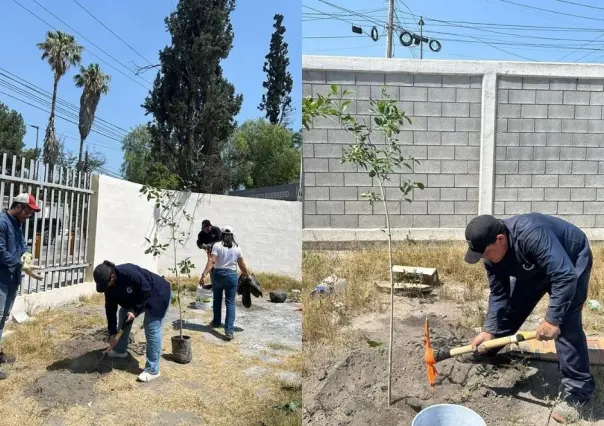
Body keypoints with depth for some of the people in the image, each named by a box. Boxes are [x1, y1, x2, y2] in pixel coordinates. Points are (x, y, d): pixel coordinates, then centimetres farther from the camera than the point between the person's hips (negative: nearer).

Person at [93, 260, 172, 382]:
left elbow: (146, 290, -28)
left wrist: (135, 310, -23)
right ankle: (120, 350, 35)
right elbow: (110, 309, -4)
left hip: (158, 295, -9)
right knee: (123, 314, 15)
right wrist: (113, 333, -4)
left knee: (152, 329, -13)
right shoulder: (109, 286, -10)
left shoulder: (129, 272, -36)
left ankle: (152, 370, -7)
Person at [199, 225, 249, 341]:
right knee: (230, 303, 0)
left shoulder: (217, 245, -4)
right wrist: (247, 275, 19)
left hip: (218, 274, 0)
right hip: (231, 275, 0)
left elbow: (211, 261, -15)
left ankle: (216, 322, 39)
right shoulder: (237, 248, 2)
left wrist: (203, 275, -18)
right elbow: (242, 265, 5)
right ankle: (229, 330, -10)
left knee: (217, 299, 22)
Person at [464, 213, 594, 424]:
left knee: (566, 323, -17)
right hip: (533, 267, 7)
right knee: (512, 306, 7)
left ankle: (577, 389, -5)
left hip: (572, 261, -6)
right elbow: (499, 294, -7)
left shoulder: (531, 234, -43)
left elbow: (565, 277, -43)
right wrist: (489, 331, -13)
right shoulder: (491, 254, -18)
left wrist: (552, 319, -40)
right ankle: (487, 350, 29)